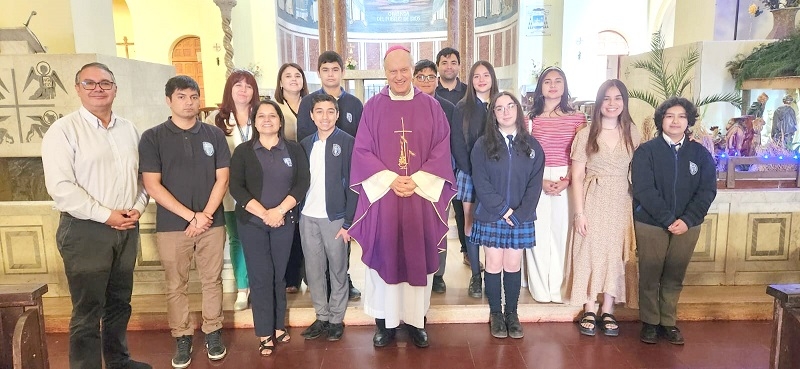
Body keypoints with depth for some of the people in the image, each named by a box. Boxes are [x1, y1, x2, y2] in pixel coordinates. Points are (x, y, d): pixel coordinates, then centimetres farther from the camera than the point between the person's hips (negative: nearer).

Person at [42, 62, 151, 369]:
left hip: (127, 228, 5)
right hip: (85, 230, -5)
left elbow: (143, 174, 13)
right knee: (88, 310, 2)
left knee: (119, 302, 17)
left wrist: (138, 207, -4)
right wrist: (106, 215, -17)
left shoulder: (129, 129, 10)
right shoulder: (63, 130, -7)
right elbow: (60, 186, -15)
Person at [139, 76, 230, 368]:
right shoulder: (152, 137, -2)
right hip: (171, 226, -1)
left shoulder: (214, 134, 4)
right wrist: (191, 215, -12)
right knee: (176, 286, 8)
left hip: (212, 222, 1)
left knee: (212, 281, 10)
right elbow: (152, 186, -7)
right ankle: (182, 338, 23)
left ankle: (213, 332, 24)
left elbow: (222, 179, 2)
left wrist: (205, 216, -9)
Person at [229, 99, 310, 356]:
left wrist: (280, 211, -15)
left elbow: (302, 183, -4)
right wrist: (263, 213, -14)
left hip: (284, 221, 1)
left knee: (279, 275, 8)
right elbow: (236, 188, -5)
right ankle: (265, 334, 10)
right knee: (260, 276, 1)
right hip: (252, 222, -1)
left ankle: (279, 326, 22)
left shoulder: (294, 150, 4)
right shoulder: (242, 151, 3)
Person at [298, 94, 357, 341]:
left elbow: (352, 184, -7)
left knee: (338, 270, 7)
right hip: (308, 217, 4)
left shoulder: (348, 143, -5)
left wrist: (348, 222, -11)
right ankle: (321, 317, 24)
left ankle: (336, 319, 20)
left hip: (335, 217, -4)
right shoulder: (305, 144, 8)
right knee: (313, 270, 10)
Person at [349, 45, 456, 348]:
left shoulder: (430, 106, 5)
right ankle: (384, 322, 19)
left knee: (419, 258, 7)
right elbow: (362, 151, -1)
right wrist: (390, 179, -14)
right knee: (384, 257, 5)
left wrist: (417, 181, -13)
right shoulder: (373, 107, 3)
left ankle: (417, 320, 22)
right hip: (382, 195, 0)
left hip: (422, 196, 1)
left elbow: (441, 150, 0)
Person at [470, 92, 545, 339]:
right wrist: (503, 209, -14)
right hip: (491, 216, -1)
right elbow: (480, 182, -8)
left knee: (513, 266, 8)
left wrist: (520, 214, -11)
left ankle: (512, 313, 23)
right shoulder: (483, 145, -1)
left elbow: (535, 184, -1)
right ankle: (495, 314, 20)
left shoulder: (532, 146, 4)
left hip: (521, 218, 1)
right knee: (494, 265, 5)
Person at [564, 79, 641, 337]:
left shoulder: (632, 133, 5)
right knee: (589, 252, 1)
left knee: (615, 253, 7)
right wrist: (579, 212, -9)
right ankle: (589, 311, 15)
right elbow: (577, 176, -5)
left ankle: (607, 312, 20)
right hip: (592, 201, -2)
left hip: (621, 202, 3)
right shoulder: (586, 134, -3)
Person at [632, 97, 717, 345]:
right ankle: (649, 322, 19)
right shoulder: (645, 152, -4)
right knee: (649, 275, 5)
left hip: (687, 225, 3)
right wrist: (668, 219, -18)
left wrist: (687, 220, -13)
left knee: (675, 277, 10)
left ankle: (668, 322, 24)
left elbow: (707, 190, -1)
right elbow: (644, 190, -12)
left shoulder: (701, 154, 5)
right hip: (650, 224, -2)